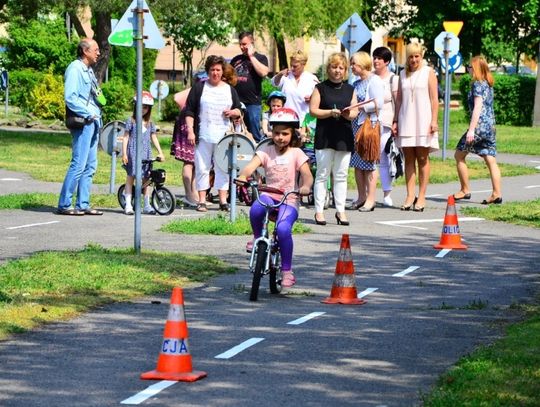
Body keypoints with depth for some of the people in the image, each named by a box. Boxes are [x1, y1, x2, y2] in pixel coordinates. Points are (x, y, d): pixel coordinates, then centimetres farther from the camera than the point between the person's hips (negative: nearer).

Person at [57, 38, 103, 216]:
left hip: (93, 121, 10)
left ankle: (83, 205, 13)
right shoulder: (75, 69, -11)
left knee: (90, 166, 10)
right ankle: (64, 205, -8)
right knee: (79, 164, -12)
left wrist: (96, 115, 11)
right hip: (82, 122, -10)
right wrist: (88, 114, -16)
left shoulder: (89, 70, 18)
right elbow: (70, 97, -19)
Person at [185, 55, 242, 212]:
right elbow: (189, 111, 3)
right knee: (202, 168, 0)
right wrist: (190, 131, -6)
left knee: (223, 168, 2)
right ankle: (202, 201, 5)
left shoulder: (230, 90, 13)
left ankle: (223, 201, 6)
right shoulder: (199, 87, 5)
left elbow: (238, 111, 18)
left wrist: (234, 112, -6)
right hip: (203, 136, -2)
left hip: (223, 137, 2)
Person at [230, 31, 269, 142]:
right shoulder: (236, 59, 17)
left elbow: (263, 72, -15)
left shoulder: (260, 58, 5)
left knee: (255, 135, -3)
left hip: (253, 103, -4)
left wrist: (251, 56, -8)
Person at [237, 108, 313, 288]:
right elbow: (251, 165, -12)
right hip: (268, 195, 2)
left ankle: (287, 271, -11)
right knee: (255, 210, -33)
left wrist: (306, 187, -36)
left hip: (289, 200, -2)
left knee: (283, 228, -28)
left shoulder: (296, 153, 1)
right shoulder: (266, 151, 5)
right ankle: (258, 237, 0)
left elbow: (307, 175, -12)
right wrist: (243, 176, -35)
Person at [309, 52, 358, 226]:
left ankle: (340, 211, 9)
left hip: (344, 137, 3)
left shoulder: (350, 90, 14)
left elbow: (355, 111, 11)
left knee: (341, 175, 5)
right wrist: (331, 112, -17)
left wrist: (349, 114, -12)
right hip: (324, 137, -3)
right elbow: (313, 110, -3)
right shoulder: (320, 88, 4)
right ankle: (319, 211, 1)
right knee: (322, 174, -2)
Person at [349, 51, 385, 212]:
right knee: (357, 163, 8)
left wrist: (359, 107, -16)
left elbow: (378, 103, -15)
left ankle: (370, 199, -3)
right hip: (355, 125, 8)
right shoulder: (356, 83, 19)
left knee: (369, 163, -6)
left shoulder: (374, 81, -6)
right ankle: (361, 197, 14)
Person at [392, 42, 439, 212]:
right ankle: (410, 196, 5)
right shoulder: (403, 74, 13)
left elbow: (434, 99, -1)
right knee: (409, 159, 3)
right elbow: (399, 99, 15)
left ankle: (421, 197, 2)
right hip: (406, 121, 3)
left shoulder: (428, 72, 3)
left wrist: (434, 120, -9)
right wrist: (395, 121, 9)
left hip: (423, 121, -3)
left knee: (422, 159, 0)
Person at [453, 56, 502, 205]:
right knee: (490, 160, 4)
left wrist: (471, 129, -20)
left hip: (480, 125, -9)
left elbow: (477, 107, -18)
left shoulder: (477, 84, -11)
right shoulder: (488, 84, 16)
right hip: (490, 125, 9)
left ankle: (465, 190, 6)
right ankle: (497, 194, -3)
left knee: (459, 155, 4)